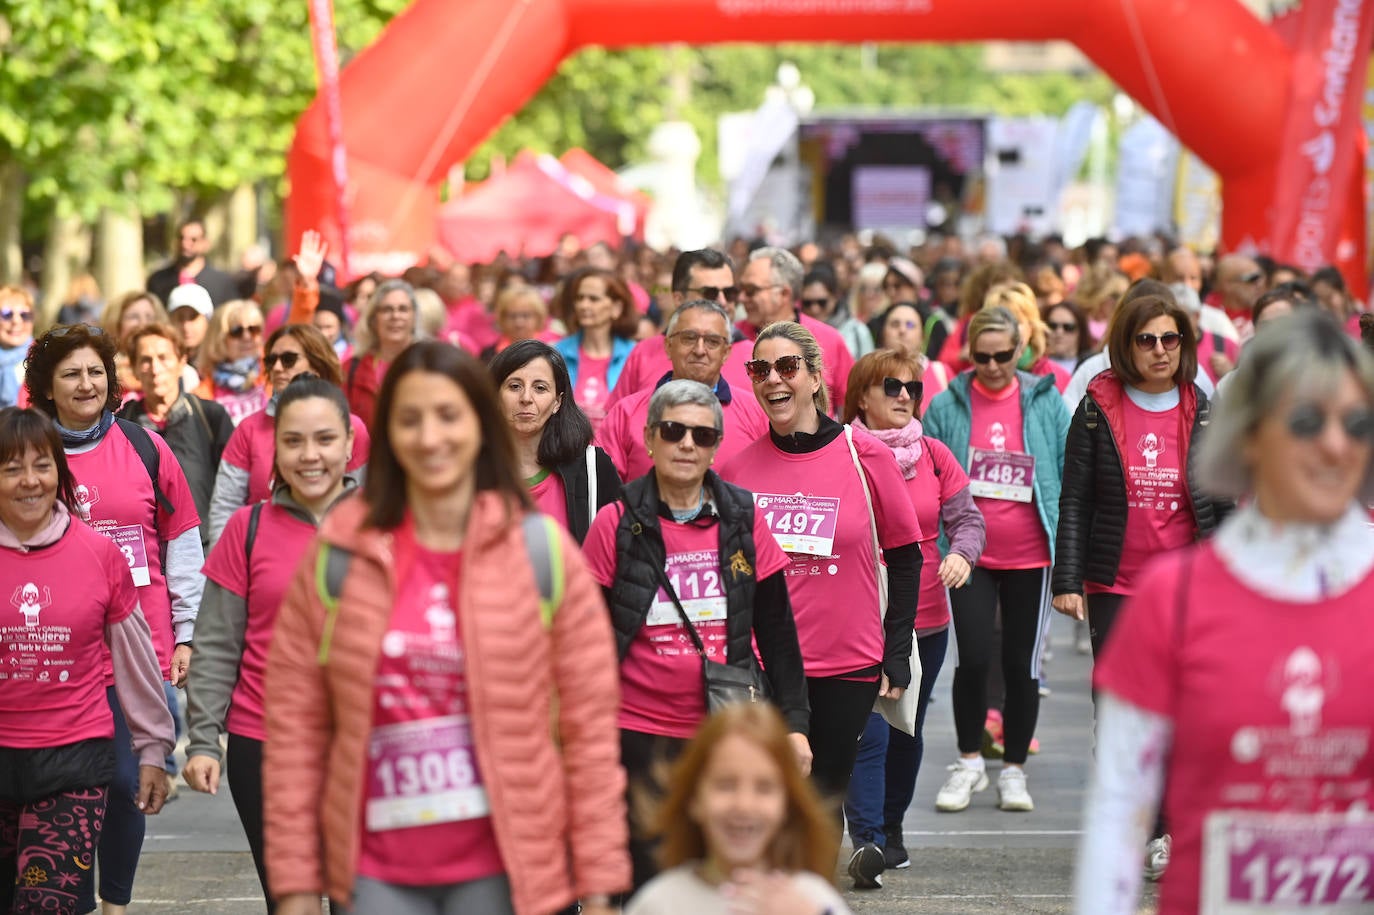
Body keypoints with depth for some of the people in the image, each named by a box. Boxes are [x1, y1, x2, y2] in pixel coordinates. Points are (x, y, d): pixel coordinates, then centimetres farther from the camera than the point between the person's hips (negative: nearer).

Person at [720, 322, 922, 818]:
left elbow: (905, 558, 3)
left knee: (825, 797, 8)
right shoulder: (737, 466, 1)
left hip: (848, 666, -1)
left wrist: (897, 653, -1)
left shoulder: (866, 456, -3)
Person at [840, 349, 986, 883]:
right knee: (868, 733, -14)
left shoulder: (935, 456, 7)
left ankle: (892, 828, 30)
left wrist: (962, 553, -13)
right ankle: (867, 840, -17)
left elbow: (967, 518, 8)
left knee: (906, 733, 15)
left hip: (925, 619, 5)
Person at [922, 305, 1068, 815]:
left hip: (1030, 557, 1)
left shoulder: (1046, 403, 1)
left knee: (1023, 664, 7)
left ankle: (1014, 770, 19)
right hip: (969, 554, -1)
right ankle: (968, 763, 12)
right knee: (973, 658, -8)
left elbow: (1070, 474, 6)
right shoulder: (947, 407, 0)